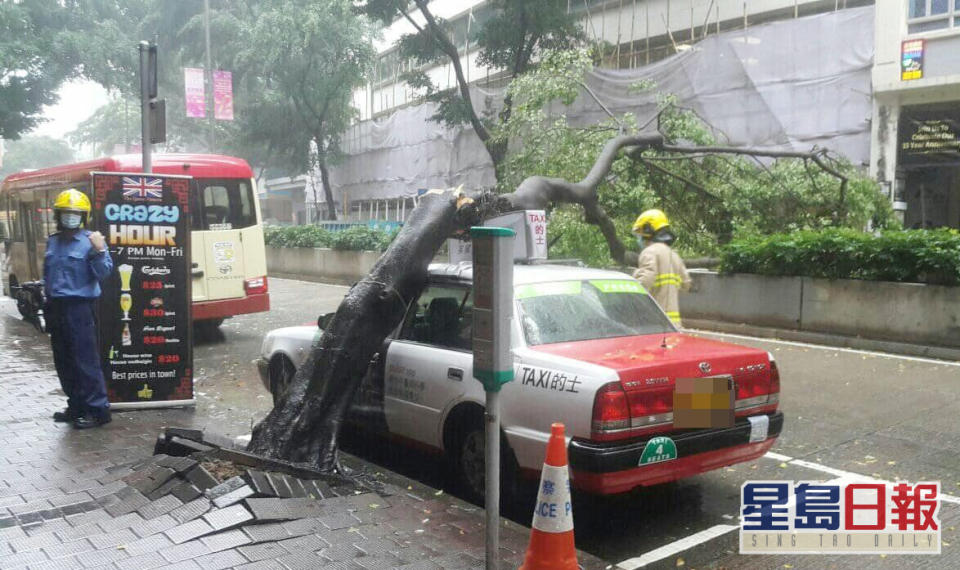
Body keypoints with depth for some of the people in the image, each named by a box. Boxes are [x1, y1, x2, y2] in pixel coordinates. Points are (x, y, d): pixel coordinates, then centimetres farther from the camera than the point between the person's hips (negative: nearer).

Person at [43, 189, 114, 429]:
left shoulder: (91, 240, -9)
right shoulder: (53, 241, 12)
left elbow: (103, 273, -17)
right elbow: (47, 273, 22)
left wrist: (99, 251, -31)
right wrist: (48, 294, 17)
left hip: (80, 307, -8)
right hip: (56, 307, 8)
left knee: (85, 361, -7)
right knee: (63, 362, 14)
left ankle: (98, 409, -1)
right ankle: (76, 406, 25)